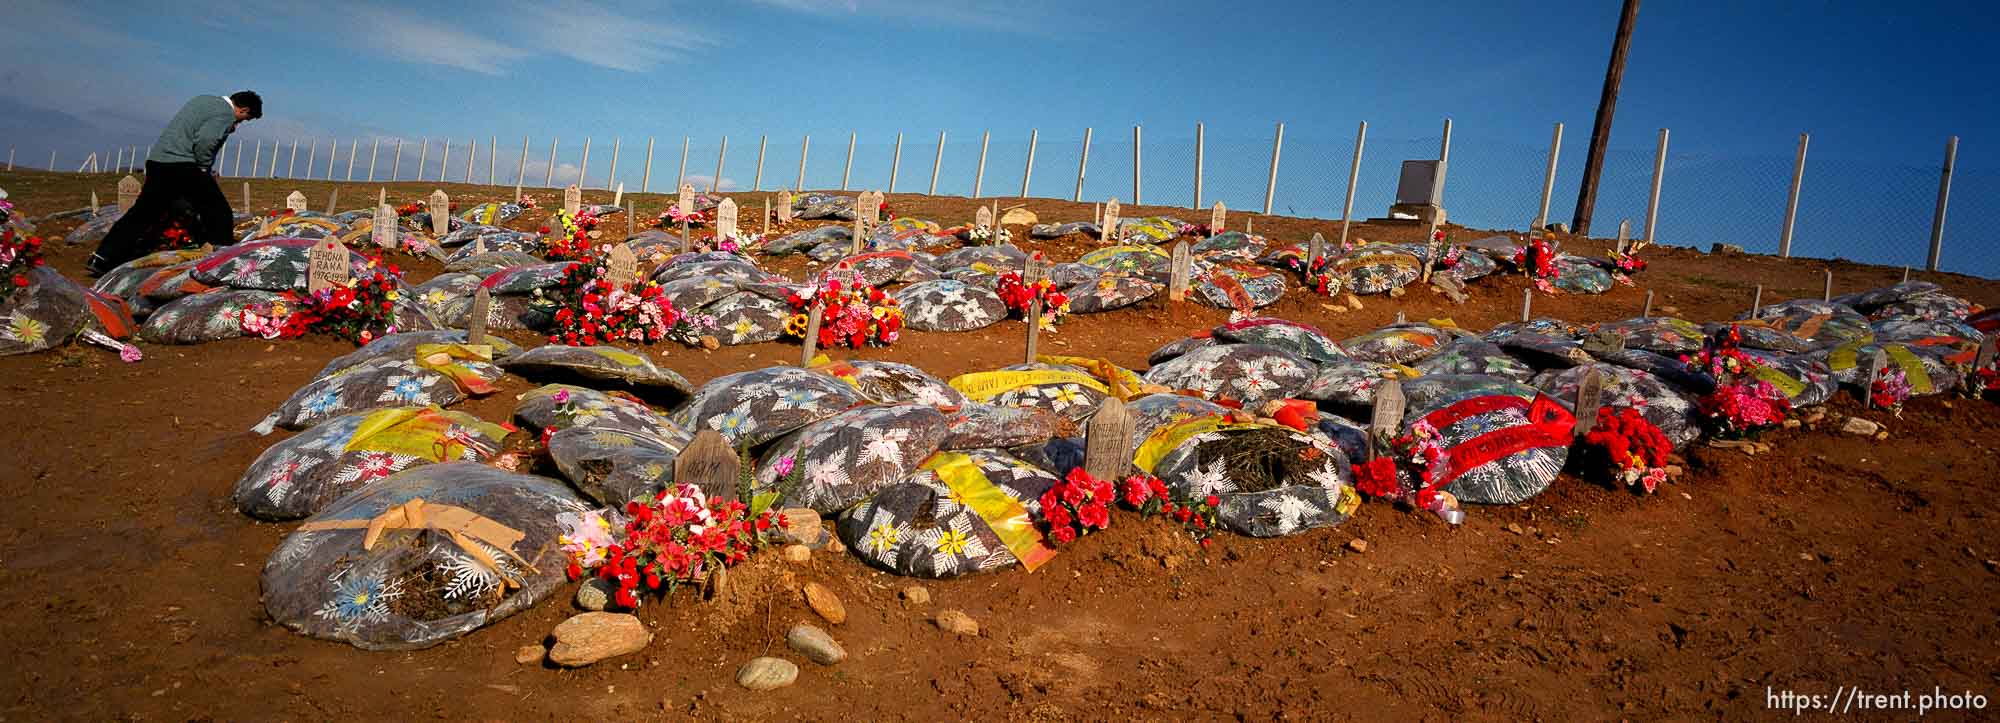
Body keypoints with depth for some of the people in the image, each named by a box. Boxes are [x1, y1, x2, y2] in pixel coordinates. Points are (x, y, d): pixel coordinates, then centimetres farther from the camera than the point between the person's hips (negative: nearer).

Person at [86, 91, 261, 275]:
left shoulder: (204, 100, 21)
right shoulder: (225, 114, -8)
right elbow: (205, 141, -21)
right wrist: (206, 168, -8)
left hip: (156, 160, 9)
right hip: (182, 165, -9)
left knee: (141, 213, 12)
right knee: (218, 213, 1)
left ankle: (101, 259, 12)